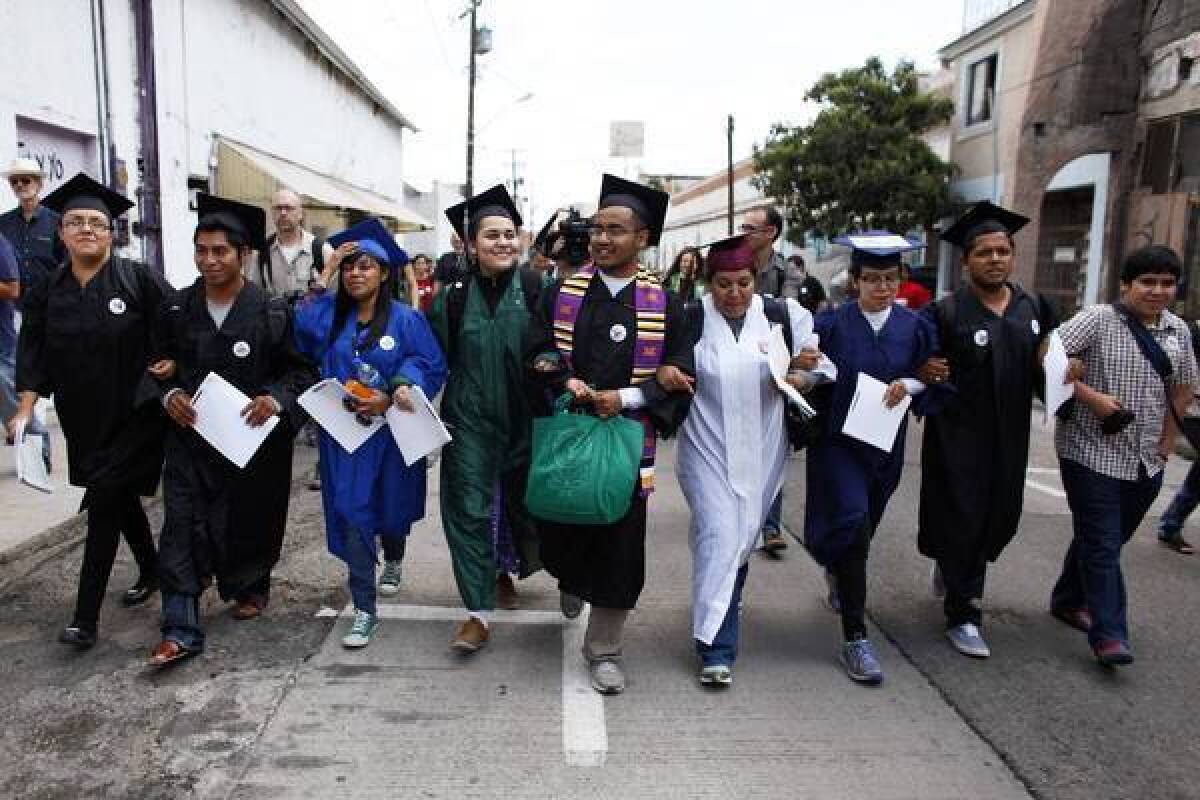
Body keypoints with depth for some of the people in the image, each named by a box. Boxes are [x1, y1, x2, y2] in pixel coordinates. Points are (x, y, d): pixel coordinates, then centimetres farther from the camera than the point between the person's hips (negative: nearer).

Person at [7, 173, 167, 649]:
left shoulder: (138, 280, -9)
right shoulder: (46, 293, 4)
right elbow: (34, 353, 2)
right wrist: (25, 408, -8)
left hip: (133, 415, -5)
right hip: (84, 421, 5)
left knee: (104, 503, -7)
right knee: (121, 498, 17)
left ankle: (86, 617, 2)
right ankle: (151, 571, 38)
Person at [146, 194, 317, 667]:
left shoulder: (272, 312, -9)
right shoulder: (176, 308, 0)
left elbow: (302, 369, -4)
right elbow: (159, 364, 11)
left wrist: (276, 398, -22)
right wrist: (169, 393, -9)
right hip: (189, 436, 2)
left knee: (247, 519, 12)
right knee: (182, 528, -4)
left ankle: (251, 587, 41)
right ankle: (181, 631, 2)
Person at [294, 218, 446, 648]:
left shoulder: (406, 319, -6)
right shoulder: (328, 314, 4)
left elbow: (432, 367, -9)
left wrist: (392, 396, -22)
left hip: (391, 432, -1)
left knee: (390, 508, 17)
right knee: (351, 515, -5)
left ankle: (393, 562, 49)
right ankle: (364, 611, 4)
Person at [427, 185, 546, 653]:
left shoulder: (535, 289, -4)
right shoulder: (453, 297, 0)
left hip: (522, 418, 0)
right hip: (469, 420, 0)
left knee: (520, 503, 16)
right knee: (470, 510, -2)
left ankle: (504, 570, 46)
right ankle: (479, 613, 7)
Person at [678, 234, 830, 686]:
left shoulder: (784, 316, 0)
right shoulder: (689, 320, -6)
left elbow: (823, 369, 6)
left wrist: (800, 377, -14)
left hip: (761, 450, 3)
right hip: (708, 449, -3)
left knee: (743, 536, 15)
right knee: (718, 536, -10)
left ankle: (723, 600, 45)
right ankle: (716, 648, -2)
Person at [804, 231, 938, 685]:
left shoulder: (915, 327, 1)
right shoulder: (831, 323, -7)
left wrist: (908, 384, -13)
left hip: (885, 445, 4)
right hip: (838, 441, -4)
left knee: (861, 529, 20)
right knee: (852, 524, -16)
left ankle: (839, 575, 54)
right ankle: (854, 637, -7)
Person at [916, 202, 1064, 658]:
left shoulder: (1035, 309, 4)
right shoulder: (945, 312, -11)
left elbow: (1050, 368, 15)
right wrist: (924, 371, -25)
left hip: (1009, 439, 5)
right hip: (958, 439, -5)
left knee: (1000, 521, 16)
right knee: (962, 522, 1)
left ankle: (950, 567, 45)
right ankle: (962, 617, 17)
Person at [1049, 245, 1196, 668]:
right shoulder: (1097, 320, -10)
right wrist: (1093, 398, -20)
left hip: (1146, 461, 6)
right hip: (1092, 453, -6)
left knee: (1110, 538, 17)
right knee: (1102, 544, -6)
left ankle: (1068, 600, 35)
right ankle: (1109, 634, -1)